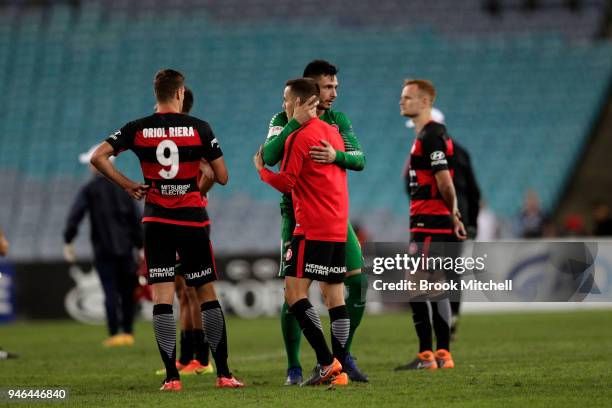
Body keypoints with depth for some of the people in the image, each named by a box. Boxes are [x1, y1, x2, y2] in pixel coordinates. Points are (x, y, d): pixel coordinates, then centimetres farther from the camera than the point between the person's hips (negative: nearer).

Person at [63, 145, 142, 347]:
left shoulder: (90, 189, -2)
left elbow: (75, 215, -12)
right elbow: (136, 217, 9)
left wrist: (68, 242, -9)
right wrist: (140, 245, 13)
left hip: (104, 249, -3)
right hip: (125, 247, 4)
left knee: (111, 291, -5)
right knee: (127, 291, 11)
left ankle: (115, 334, -10)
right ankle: (128, 333, 12)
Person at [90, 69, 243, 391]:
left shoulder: (138, 129, 0)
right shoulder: (199, 128, -4)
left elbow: (98, 157, -6)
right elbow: (222, 177, -2)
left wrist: (127, 184, 2)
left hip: (156, 221, 1)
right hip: (192, 220, -1)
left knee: (162, 296, 1)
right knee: (207, 294, 7)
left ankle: (171, 376, -5)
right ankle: (223, 373, 4)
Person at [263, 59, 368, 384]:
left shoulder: (338, 120, 6)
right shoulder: (284, 120, -5)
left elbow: (359, 159, -7)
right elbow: (269, 157, -22)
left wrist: (337, 155, -29)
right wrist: (296, 122, -30)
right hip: (297, 214, -4)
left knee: (358, 281, -2)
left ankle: (343, 355, 14)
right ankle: (293, 368, 4)